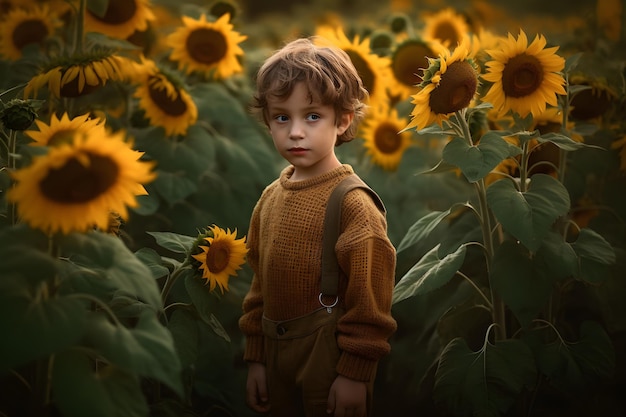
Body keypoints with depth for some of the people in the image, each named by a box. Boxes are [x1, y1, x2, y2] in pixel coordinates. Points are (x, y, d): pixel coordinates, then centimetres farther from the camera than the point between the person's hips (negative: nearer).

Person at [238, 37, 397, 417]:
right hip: (278, 357, 6)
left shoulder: (351, 201, -16)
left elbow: (368, 297, -15)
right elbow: (261, 284, 11)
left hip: (330, 358, -6)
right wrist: (256, 358, 12)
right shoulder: (271, 198, 4)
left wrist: (356, 372, -13)